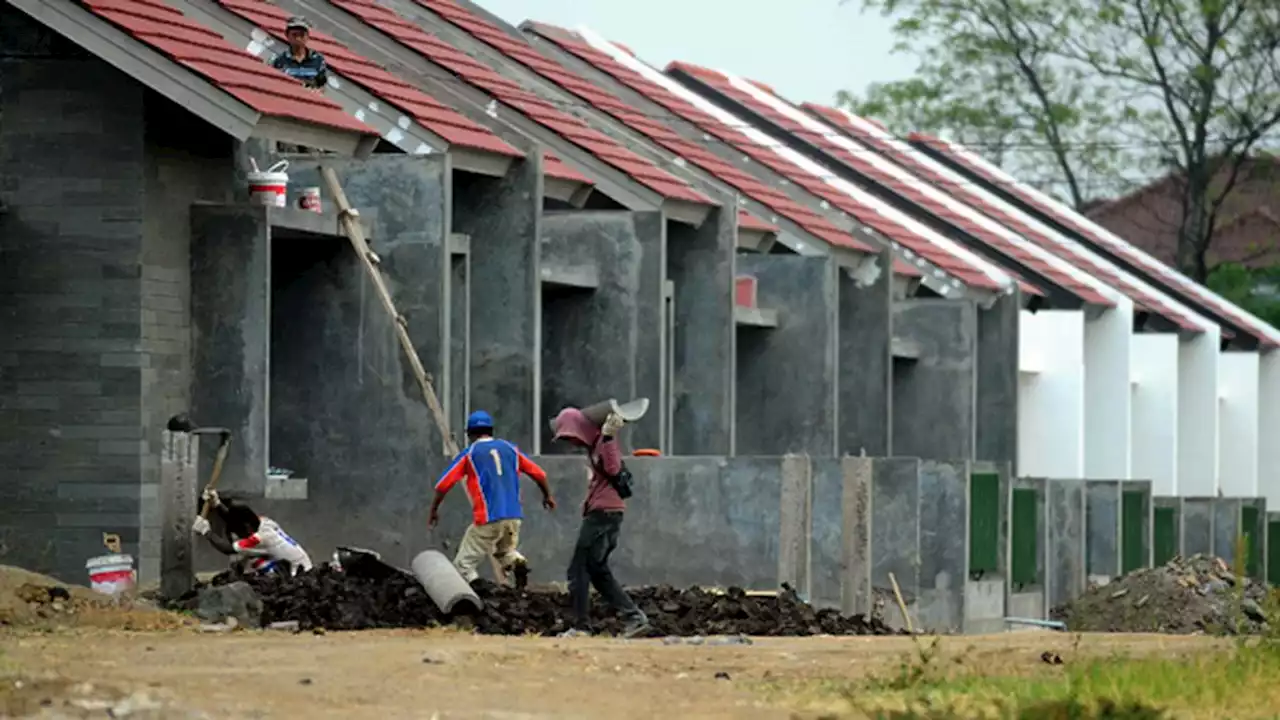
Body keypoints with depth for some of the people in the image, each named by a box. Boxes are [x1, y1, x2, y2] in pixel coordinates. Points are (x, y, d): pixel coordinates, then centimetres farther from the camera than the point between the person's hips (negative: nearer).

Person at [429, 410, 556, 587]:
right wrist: (547, 496, 35)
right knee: (505, 550, 31)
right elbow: (538, 473, 18)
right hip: (514, 518, 5)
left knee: (463, 564, -1)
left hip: (487, 520, -5)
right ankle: (518, 563, 2)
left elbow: (444, 483, 0)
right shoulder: (509, 448, 13)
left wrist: (434, 510, 13)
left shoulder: (469, 453, 4)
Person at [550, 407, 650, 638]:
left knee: (579, 570, -5)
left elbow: (612, 469, -26)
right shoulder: (593, 445, 19)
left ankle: (581, 626, -3)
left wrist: (608, 437, -30)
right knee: (598, 571, 14)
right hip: (603, 513, 10)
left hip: (603, 512, -10)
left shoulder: (604, 442, -11)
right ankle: (634, 617, 9)